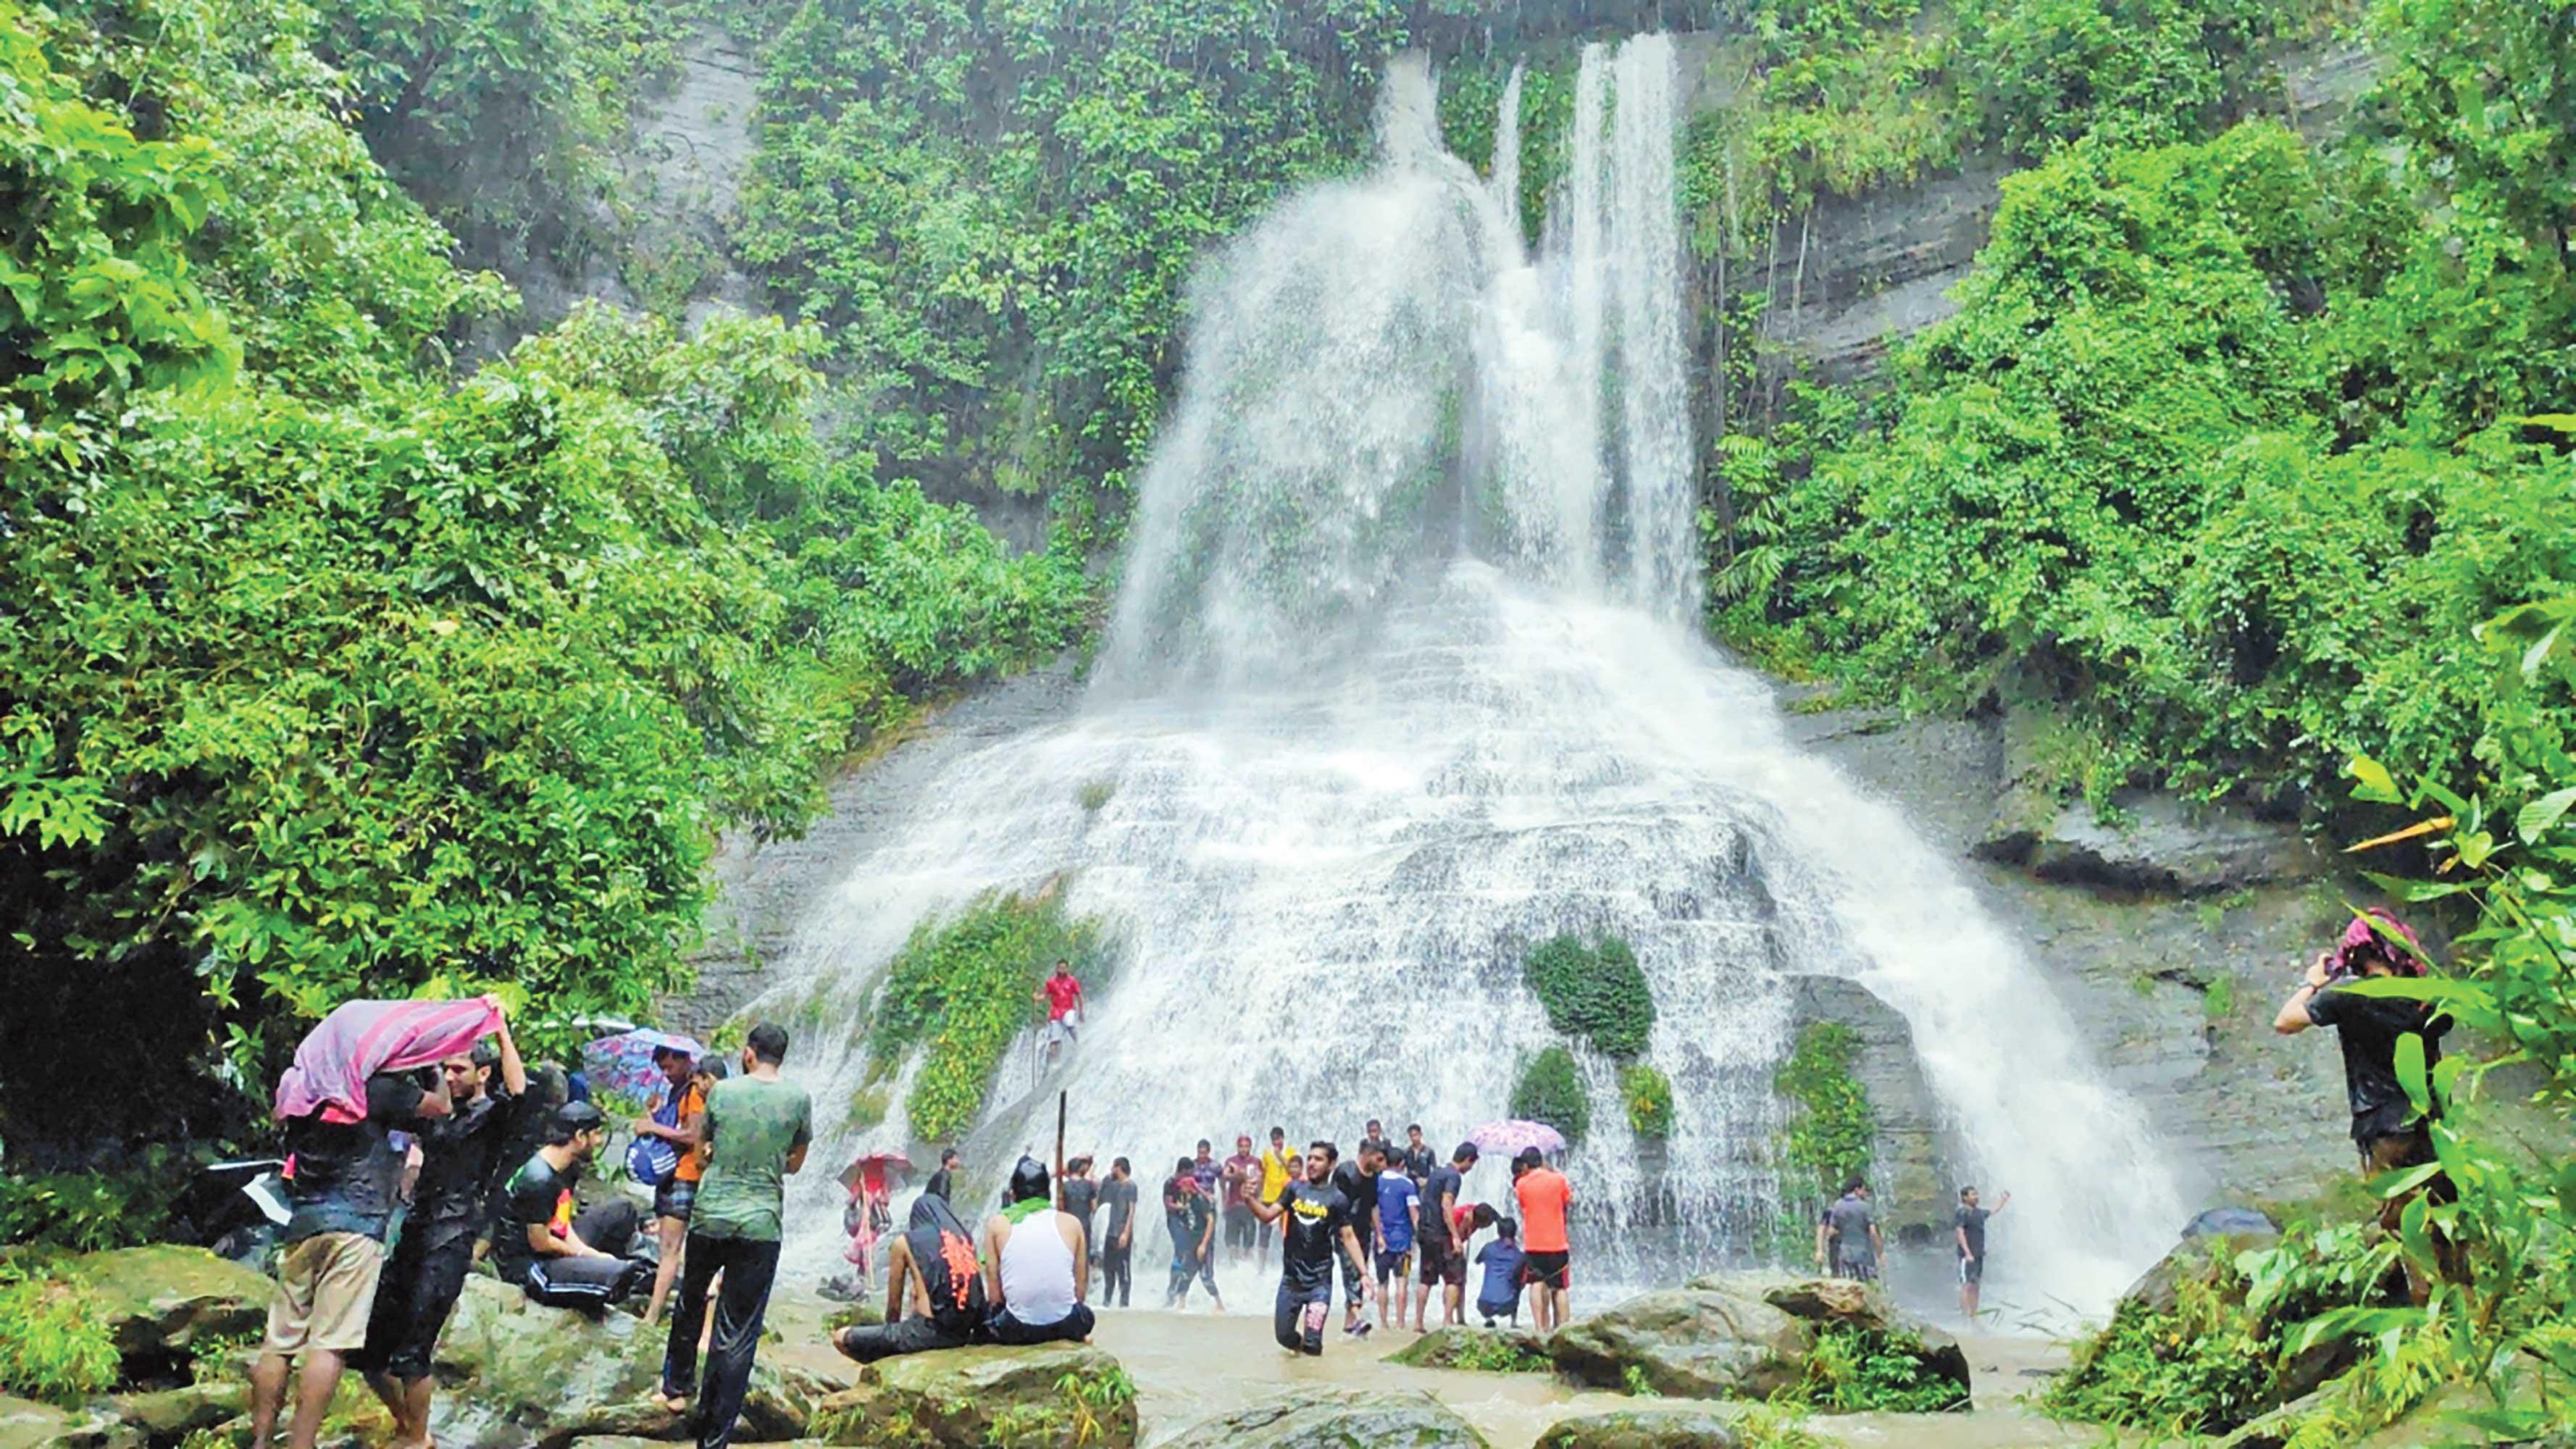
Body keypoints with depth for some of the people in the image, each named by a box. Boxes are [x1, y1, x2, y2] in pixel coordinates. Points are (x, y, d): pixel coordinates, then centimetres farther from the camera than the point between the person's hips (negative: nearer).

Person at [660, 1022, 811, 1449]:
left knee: (690, 1305, 27)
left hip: (708, 1217, 2)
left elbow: (706, 1149, 13)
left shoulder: (722, 1091, 0)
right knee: (737, 1334, 2)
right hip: (760, 1226, -2)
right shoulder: (798, 1099, -2)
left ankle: (677, 1388, 44)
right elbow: (795, 1164, 8)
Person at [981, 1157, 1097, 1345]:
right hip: (1066, 1327, 1)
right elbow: (1081, 1291, 7)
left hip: (1017, 1330, -1)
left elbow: (994, 1295, 2)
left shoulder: (997, 1224, 2)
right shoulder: (1071, 1223, 4)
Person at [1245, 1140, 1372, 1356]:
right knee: (1284, 1335, 11)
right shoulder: (1294, 1189, 3)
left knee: (1312, 1344, -9)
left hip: (1319, 1282, -3)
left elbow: (1348, 1237, -5)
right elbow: (1268, 1215, -1)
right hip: (1291, 1277, 3)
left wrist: (1363, 1272, -14)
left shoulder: (1337, 1199, -5)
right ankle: (1301, 1345, 42)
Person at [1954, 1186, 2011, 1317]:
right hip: (1968, 1256, -9)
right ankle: (1965, 1316, -13)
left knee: (1975, 1287, 11)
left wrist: (2003, 1200, 43)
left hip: (1979, 1255, 9)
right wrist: (1968, 1253, -28)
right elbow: (1960, 1233, -21)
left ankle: (1973, 1317, 17)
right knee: (1966, 1285, -11)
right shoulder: (1962, 1213, -12)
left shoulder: (1979, 1212, 15)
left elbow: (1993, 1211, 37)